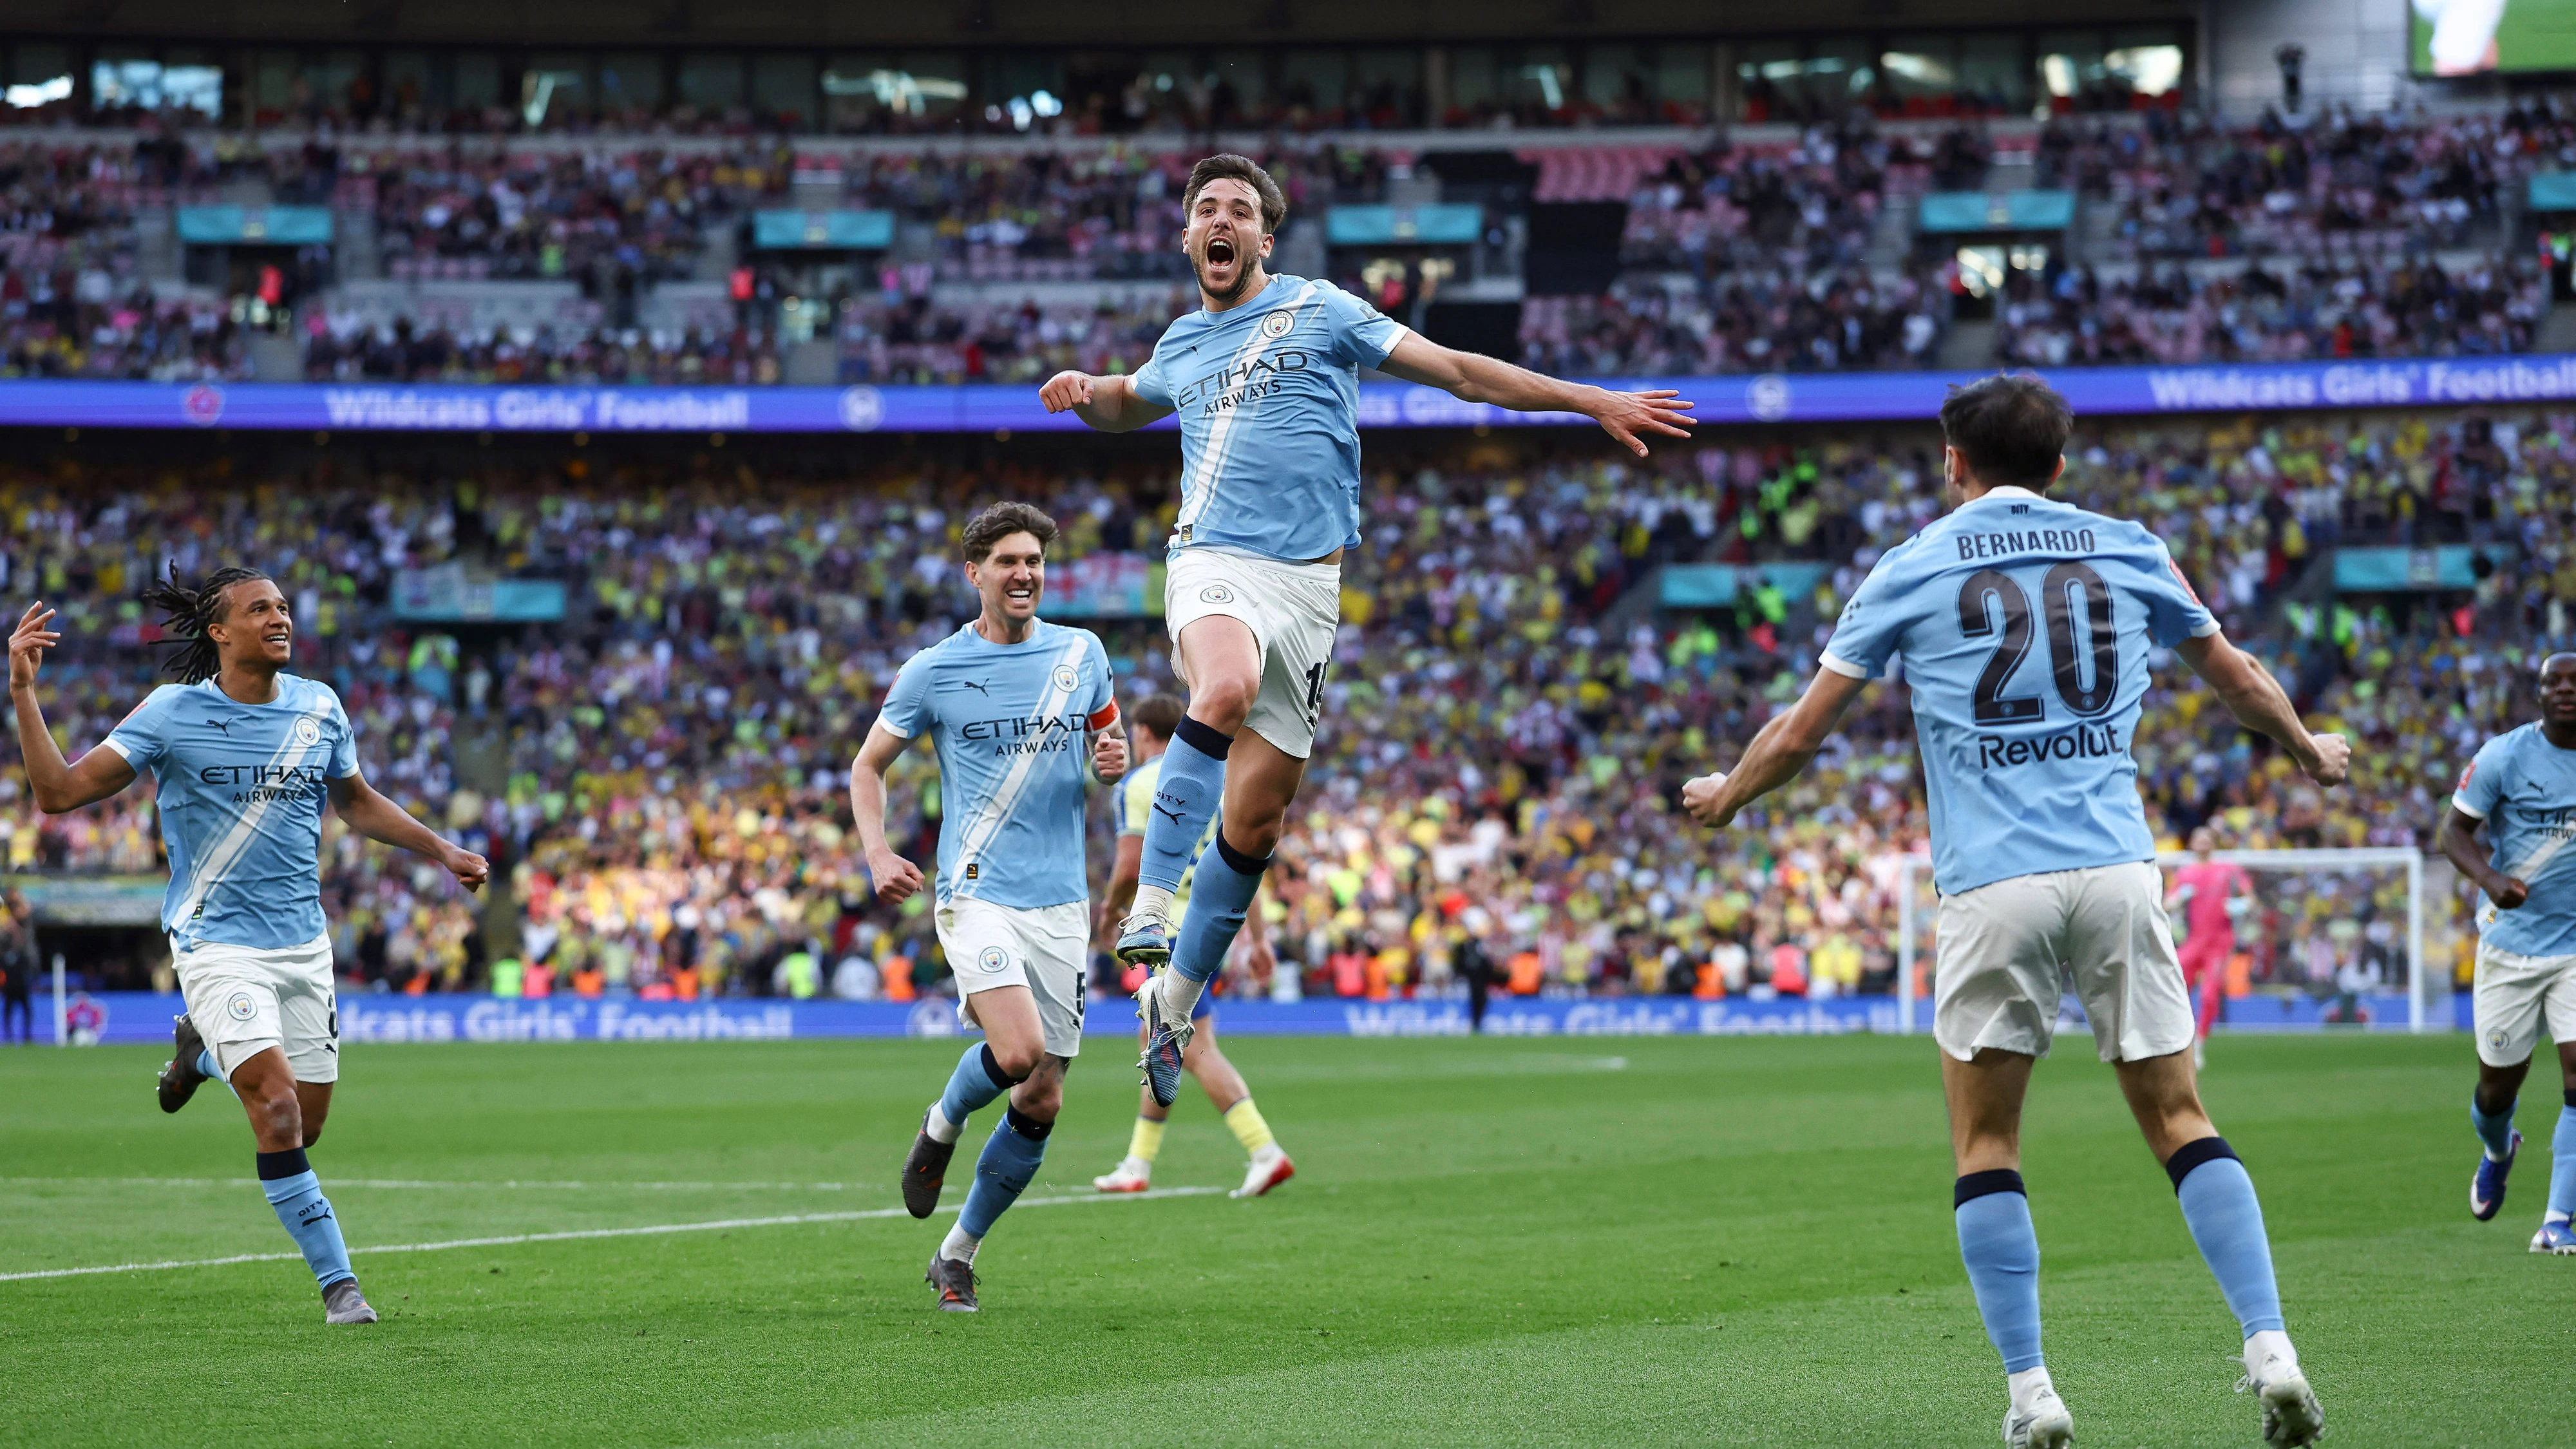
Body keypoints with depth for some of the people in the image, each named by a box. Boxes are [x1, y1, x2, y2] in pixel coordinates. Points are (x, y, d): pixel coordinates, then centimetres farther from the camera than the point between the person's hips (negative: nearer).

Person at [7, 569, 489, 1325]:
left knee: (305, 1126, 8)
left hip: (302, 942, 5)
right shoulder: (172, 713, -8)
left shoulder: (319, 708, 4)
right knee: (278, 1108, -19)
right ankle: (338, 1283, -8)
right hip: (217, 943, -5)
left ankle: (203, 1050, 38)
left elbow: (357, 802, 22)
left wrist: (441, 850, 16)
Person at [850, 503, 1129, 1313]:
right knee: (1021, 1050, -26)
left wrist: (1114, 761, -4)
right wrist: (878, 854, -10)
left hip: (1061, 904, 4)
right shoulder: (933, 671, -1)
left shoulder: (1082, 654, 7)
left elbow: (1104, 745, 21)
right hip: (977, 892, -4)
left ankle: (958, 1254, 20)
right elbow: (868, 766, 7)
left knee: (1041, 1103, 2)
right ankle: (942, 1124, 9)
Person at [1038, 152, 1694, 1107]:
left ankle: (1174, 1000, 14)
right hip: (1213, 560, 0)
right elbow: (1126, 404, 41)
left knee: (1256, 820, -1)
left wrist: (1597, 402, 8)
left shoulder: (1320, 311, 9)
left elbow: (1458, 371, 11)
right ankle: (1150, 902, -37)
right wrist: (1081, 392, 17)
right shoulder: (1182, 346, 18)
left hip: (1306, 582, 0)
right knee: (1227, 688, -36)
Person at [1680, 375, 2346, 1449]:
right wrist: (2308, 750, 46)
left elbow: (1803, 732, 10)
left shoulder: (1912, 569, 7)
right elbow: (2237, 678, 26)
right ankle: (2271, 1352, -6)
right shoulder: (2128, 552, 13)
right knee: (2179, 1120, 7)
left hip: (1992, 883, -2)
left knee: (1985, 1143, 8)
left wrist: (1726, 798, 30)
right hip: (2118, 869, 2)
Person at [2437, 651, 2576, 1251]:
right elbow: (2454, 829, -5)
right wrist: (2489, 878, -23)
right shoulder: (2505, 756, -7)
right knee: (2499, 1082, 8)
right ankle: (2497, 1152, 45)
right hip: (2512, 944, -1)